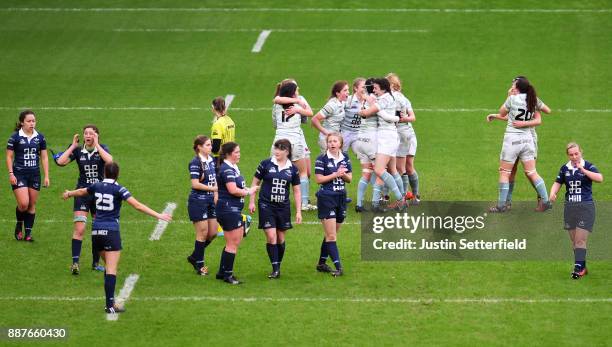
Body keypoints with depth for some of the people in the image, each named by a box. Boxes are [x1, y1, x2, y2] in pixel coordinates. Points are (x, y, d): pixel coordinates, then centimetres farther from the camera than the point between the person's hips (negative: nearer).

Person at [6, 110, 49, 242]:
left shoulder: (40, 137, 6)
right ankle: (19, 225, 14)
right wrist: (11, 174, -9)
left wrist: (46, 176, 6)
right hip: (19, 174, -4)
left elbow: (44, 157, 10)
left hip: (35, 175, 4)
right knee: (23, 204, -14)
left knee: (32, 205, 3)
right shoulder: (15, 137, -4)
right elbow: (9, 156, 0)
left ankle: (28, 233, 11)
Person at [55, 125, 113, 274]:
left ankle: (96, 262, 20)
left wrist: (96, 145, -19)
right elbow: (60, 161, -12)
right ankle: (75, 262, -14)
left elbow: (109, 160, -24)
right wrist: (73, 146, -9)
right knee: (79, 229, -12)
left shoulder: (102, 149, -1)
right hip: (82, 193, -1)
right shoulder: (78, 150, 1)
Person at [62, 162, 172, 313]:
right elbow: (137, 205, -17)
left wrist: (69, 194, 51)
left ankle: (110, 301, 16)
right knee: (111, 269, -7)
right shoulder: (118, 189, -9)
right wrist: (158, 215, -17)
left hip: (96, 230, 6)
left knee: (109, 266, 17)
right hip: (111, 230, -6)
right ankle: (110, 305, -13)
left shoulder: (97, 186, 7)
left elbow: (81, 191, 29)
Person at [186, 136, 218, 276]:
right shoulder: (195, 163, -14)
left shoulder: (212, 161, 9)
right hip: (197, 202, -8)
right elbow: (195, 184, -19)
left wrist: (216, 196, 13)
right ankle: (199, 265, 10)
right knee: (203, 233, -3)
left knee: (213, 233, 8)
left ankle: (194, 257, 26)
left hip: (210, 201, 8)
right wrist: (213, 188, -20)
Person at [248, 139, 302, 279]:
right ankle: (275, 269, -7)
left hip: (283, 207, 2)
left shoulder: (292, 169, 3)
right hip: (266, 205, -2)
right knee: (271, 237, -11)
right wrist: (252, 201, 0)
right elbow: (255, 183, 5)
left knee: (281, 238, 9)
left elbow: (296, 191, 9)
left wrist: (298, 211, 6)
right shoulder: (266, 164, -3)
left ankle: (278, 266, 23)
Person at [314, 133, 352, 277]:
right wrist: (336, 174, -18)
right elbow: (319, 179, -12)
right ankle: (338, 266, -11)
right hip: (326, 199, -6)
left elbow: (349, 178, 9)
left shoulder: (345, 157, 7)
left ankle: (321, 263, 23)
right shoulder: (322, 159, -8)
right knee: (331, 235, -9)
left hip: (341, 198, 6)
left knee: (331, 235, 12)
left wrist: (343, 174, -12)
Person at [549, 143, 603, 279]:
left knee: (580, 240, -13)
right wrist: (553, 193, -9)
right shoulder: (565, 168, 8)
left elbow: (600, 178, -21)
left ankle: (578, 268, -14)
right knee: (574, 241, 8)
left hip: (586, 207, -5)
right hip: (570, 207, 5)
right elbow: (557, 183, 12)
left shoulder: (588, 166, -6)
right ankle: (583, 268, 17)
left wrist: (583, 170, -27)